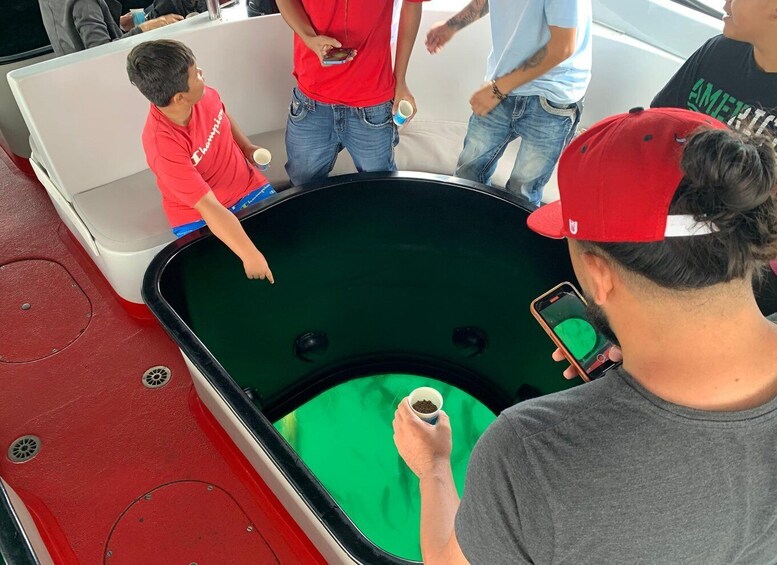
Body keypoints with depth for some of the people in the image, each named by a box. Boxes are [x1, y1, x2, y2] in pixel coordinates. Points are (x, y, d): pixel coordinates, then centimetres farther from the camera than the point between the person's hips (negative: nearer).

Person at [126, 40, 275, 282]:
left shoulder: (203, 95, -15)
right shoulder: (163, 146, -31)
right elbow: (209, 208, -35)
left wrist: (248, 147, 0)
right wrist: (250, 256, -38)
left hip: (247, 187, 6)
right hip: (199, 219, -5)